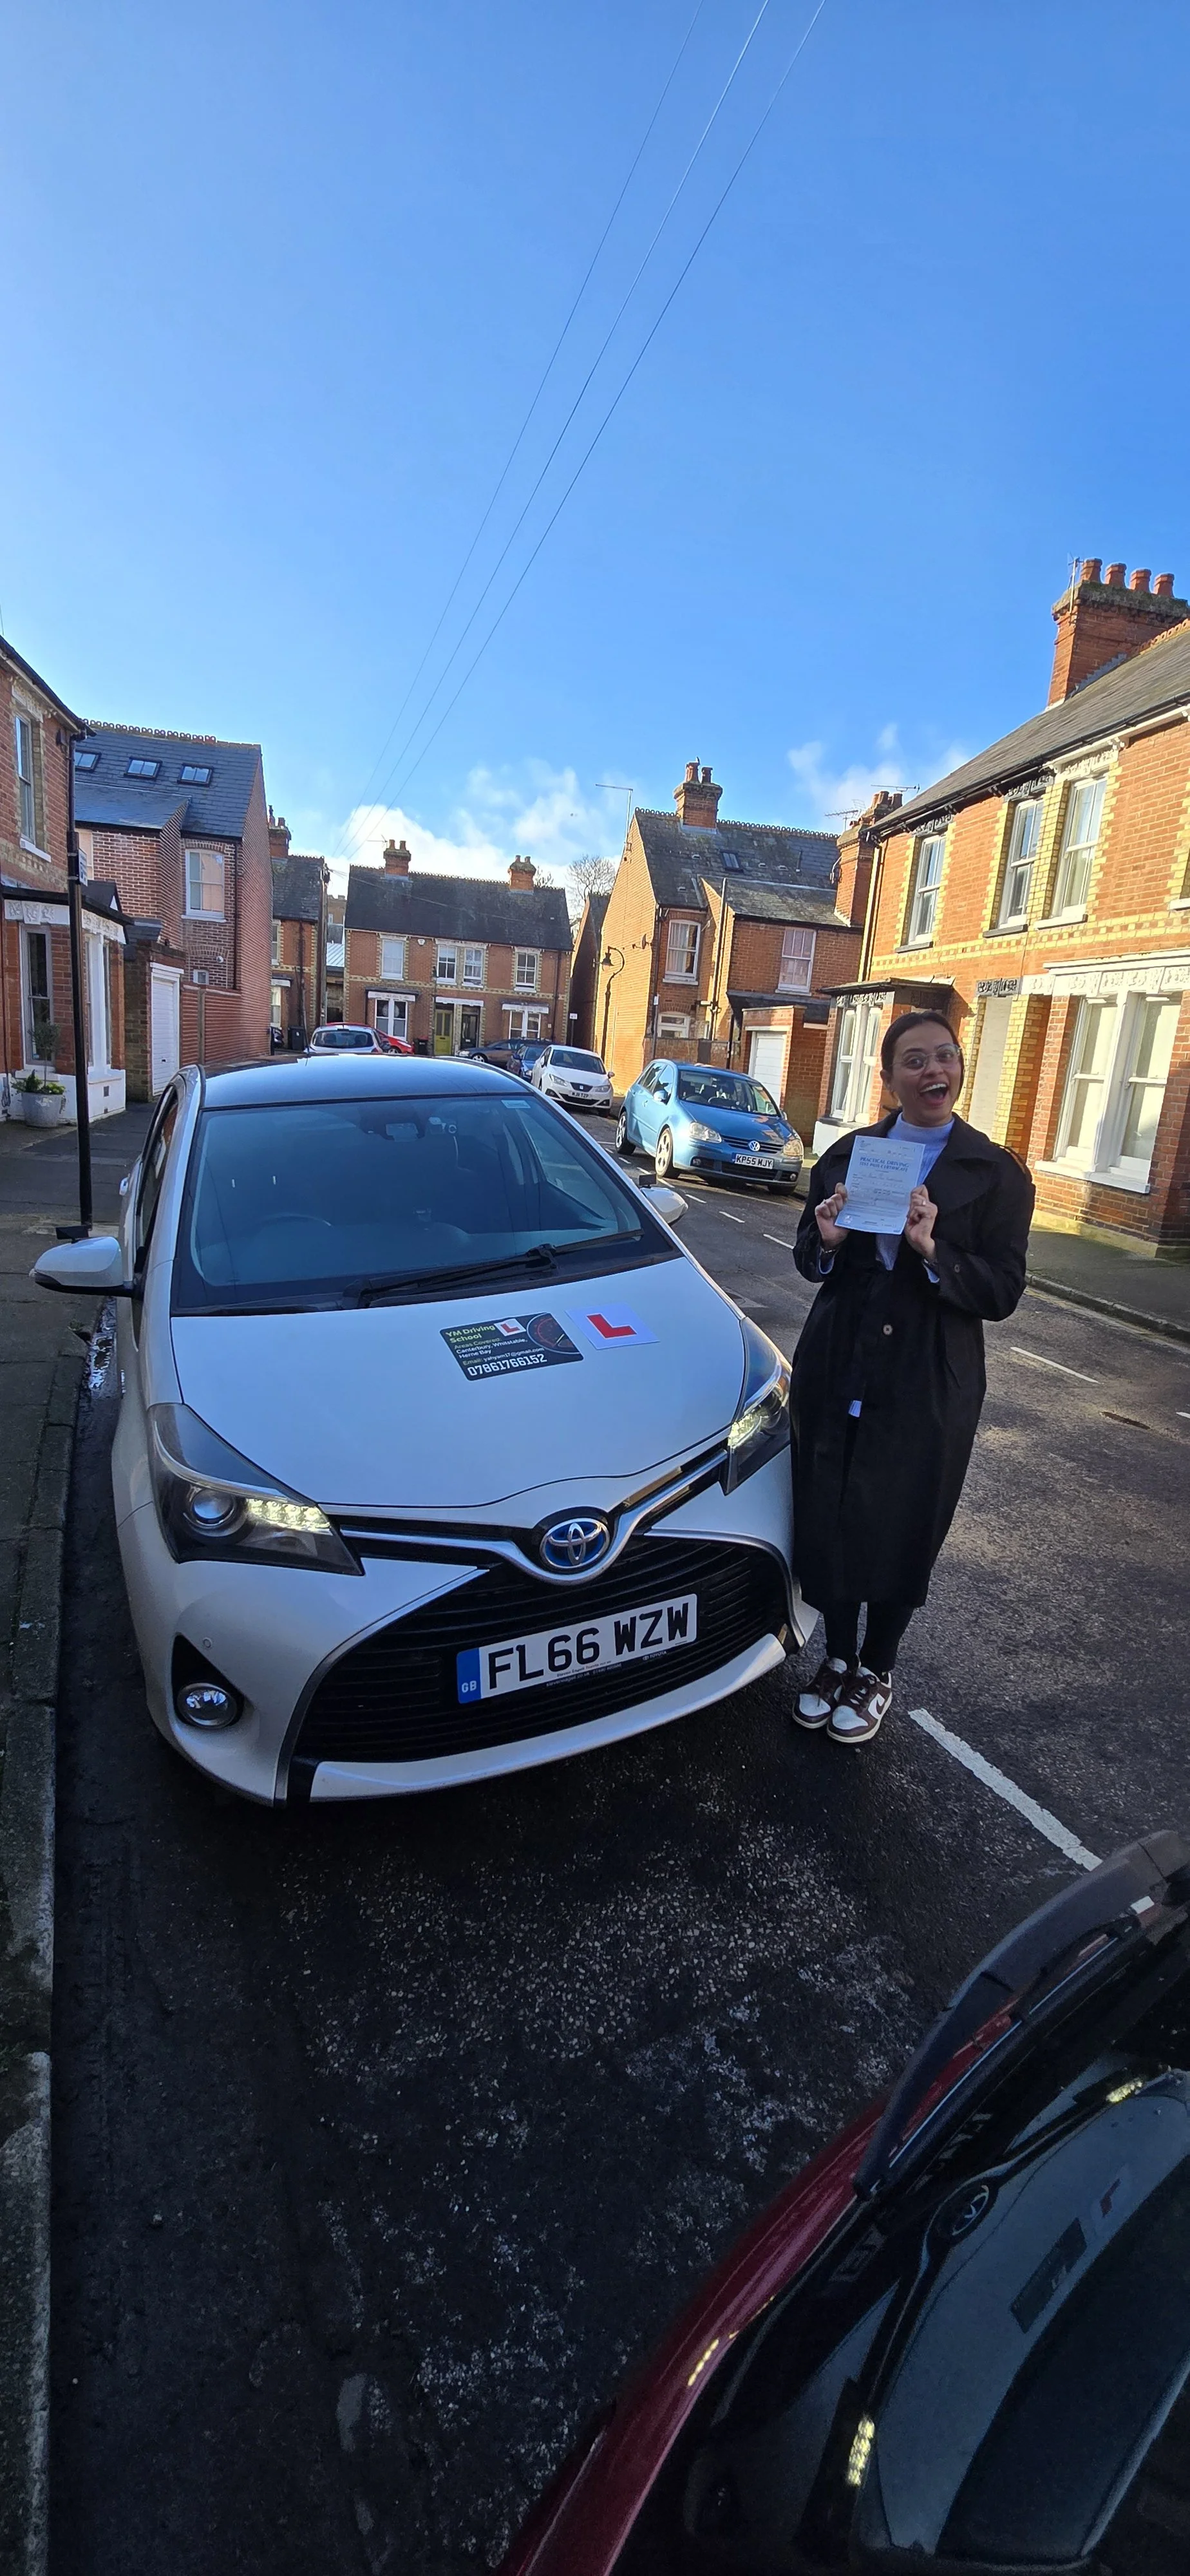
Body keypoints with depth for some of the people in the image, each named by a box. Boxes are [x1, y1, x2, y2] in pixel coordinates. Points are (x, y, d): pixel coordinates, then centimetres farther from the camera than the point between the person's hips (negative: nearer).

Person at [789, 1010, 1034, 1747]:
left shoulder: (997, 1172, -4)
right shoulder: (847, 1153, 5)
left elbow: (1002, 1293, -9)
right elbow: (809, 1261, 10)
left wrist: (933, 1250, -25)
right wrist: (827, 1240, -13)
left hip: (928, 1386, -2)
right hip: (837, 1372, 3)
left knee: (901, 1532, 9)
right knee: (827, 1519, 11)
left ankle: (876, 1671, 34)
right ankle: (838, 1657, 35)